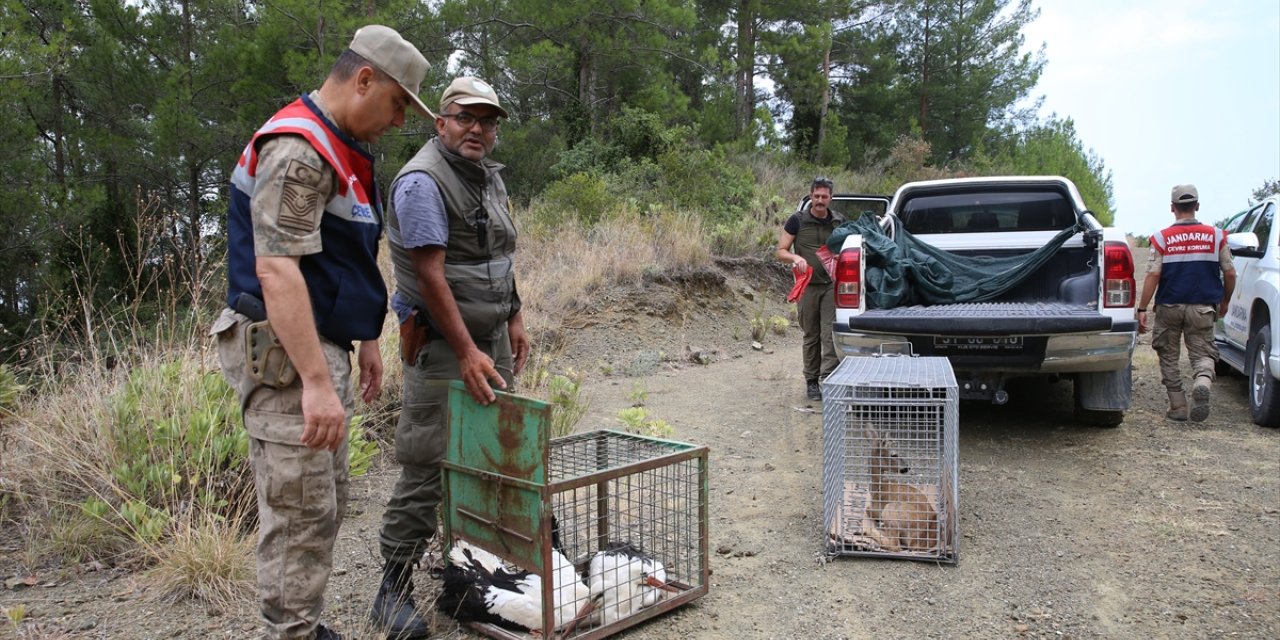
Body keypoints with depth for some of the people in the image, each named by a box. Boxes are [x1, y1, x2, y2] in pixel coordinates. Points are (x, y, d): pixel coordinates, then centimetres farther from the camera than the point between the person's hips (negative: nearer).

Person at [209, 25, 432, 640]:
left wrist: (366, 339, 23)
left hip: (320, 346, 11)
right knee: (301, 512, -5)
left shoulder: (341, 149, 15)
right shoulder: (296, 150, -18)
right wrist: (315, 382, -31)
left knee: (328, 500, 17)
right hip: (284, 354, -11)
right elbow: (276, 270, -27)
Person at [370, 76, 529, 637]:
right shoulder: (422, 181, -15)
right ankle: (395, 587, 5)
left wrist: (514, 321, 17)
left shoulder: (490, 176, 13)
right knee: (427, 466, -7)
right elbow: (430, 274, -20)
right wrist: (466, 353, -22)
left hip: (491, 337, 9)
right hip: (442, 343, -8)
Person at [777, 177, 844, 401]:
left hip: (832, 284, 1)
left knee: (830, 335, -10)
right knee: (811, 336, 9)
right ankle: (811, 381, 19)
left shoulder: (839, 222, 6)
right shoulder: (797, 220, -1)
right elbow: (780, 251, 1)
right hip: (808, 286, -1)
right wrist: (796, 258, -20)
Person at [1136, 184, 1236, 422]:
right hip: (1203, 308, 1)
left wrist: (1142, 309, -6)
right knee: (1202, 354, 5)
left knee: (1169, 357, 13)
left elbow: (1153, 275, -10)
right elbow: (1229, 273, 3)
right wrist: (1224, 302, 19)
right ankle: (1202, 384, -27)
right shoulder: (1216, 235, 2)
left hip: (1169, 307, -1)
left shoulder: (1162, 238, -4)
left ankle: (1178, 407, 13)